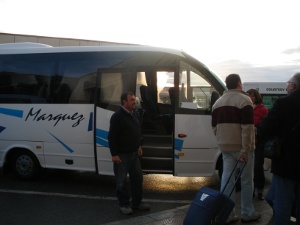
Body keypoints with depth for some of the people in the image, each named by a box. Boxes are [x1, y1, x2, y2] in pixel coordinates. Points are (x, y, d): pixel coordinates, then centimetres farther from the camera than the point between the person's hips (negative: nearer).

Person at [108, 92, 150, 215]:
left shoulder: (133, 115, 10)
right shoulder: (117, 116, -17)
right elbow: (112, 136, -19)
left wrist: (138, 146, 20)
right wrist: (114, 154, -21)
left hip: (134, 153, 9)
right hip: (122, 155, -8)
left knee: (137, 178, 14)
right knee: (122, 181, 3)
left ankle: (137, 202, 27)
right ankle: (124, 205, 16)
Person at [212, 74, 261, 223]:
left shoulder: (218, 102, 13)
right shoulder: (244, 100, -9)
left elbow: (214, 127, 17)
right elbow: (247, 128, -18)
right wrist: (245, 151, -18)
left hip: (225, 147, 6)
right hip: (241, 147, -6)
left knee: (227, 179, 6)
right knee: (246, 181, 6)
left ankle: (227, 214, 9)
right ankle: (247, 213, 16)